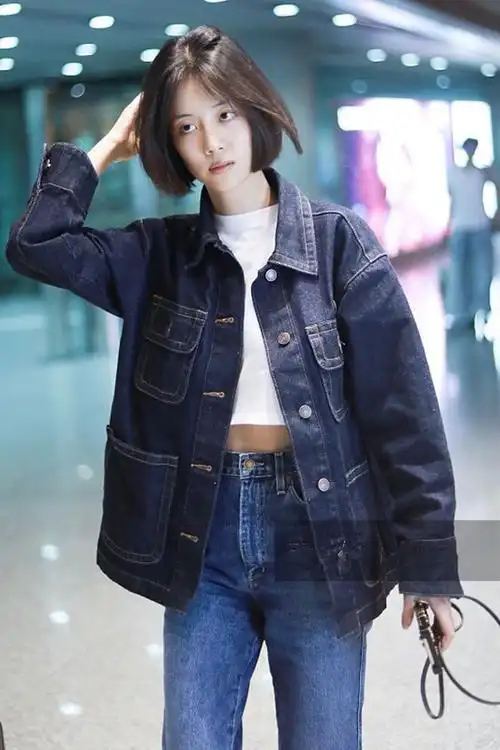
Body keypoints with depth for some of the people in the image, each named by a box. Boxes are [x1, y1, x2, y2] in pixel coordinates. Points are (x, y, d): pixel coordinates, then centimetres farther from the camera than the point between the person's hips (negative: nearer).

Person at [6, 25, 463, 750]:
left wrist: (428, 563, -7)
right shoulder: (163, 254, 5)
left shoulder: (338, 239, -5)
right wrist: (109, 147, 2)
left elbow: (403, 412, -6)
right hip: (204, 534, 3)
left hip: (318, 536, -2)